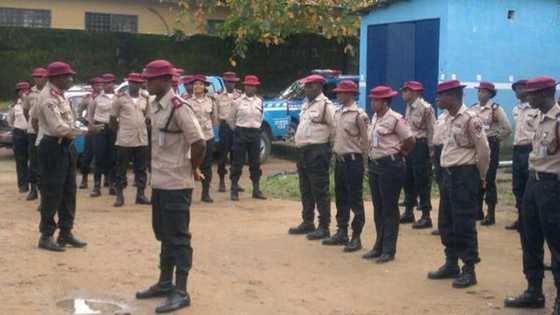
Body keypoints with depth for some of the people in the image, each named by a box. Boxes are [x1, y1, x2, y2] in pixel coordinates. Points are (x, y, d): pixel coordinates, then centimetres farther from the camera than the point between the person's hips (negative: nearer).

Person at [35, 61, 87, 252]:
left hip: (65, 146, 10)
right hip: (53, 148, -10)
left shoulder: (59, 95, 14)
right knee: (52, 193, -2)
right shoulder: (48, 97, -16)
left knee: (68, 191, 14)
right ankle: (46, 236, 8)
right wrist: (84, 131, -21)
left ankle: (66, 232, 23)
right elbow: (58, 127, -24)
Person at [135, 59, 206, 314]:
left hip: (176, 184, -9)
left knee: (178, 237, -2)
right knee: (163, 234, 18)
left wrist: (193, 169, -10)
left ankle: (181, 292, 5)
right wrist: (157, 170, 14)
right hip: (159, 181, 9)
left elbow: (199, 144, -22)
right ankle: (165, 283, 30)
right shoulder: (155, 106, 9)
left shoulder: (178, 108, -19)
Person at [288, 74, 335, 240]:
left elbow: (335, 126, -17)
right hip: (303, 151, 9)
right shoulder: (306, 104, 16)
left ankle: (324, 227, 0)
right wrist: (301, 144, 16)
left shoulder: (325, 105, -12)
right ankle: (307, 223, 26)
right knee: (305, 190, 15)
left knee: (320, 191, -5)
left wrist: (327, 140, -6)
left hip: (318, 152, -9)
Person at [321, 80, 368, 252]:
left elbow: (365, 140, -10)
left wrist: (358, 155, -4)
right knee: (341, 199, 15)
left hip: (353, 161, -8)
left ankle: (356, 237, 6)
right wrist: (336, 150, 14)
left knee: (355, 201, -1)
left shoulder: (359, 115, -14)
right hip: (339, 160, 8)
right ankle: (342, 233, 25)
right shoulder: (337, 113, 10)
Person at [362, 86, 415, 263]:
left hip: (390, 166, -8)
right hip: (374, 165, 8)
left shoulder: (395, 119, -14)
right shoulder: (374, 118, 11)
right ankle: (379, 246, 24)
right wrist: (371, 159, 11)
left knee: (389, 209, 0)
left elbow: (410, 140, -12)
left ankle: (389, 250, 8)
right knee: (377, 207, 14)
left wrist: (398, 153, -1)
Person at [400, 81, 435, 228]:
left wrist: (429, 150, -14)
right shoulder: (409, 107, 11)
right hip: (408, 146, 9)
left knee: (422, 182, -3)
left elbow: (431, 131, -14)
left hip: (420, 146, -9)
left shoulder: (425, 108, -15)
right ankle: (408, 212, 27)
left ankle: (426, 216, 5)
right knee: (408, 180, 15)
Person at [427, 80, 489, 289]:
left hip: (465, 176, -9)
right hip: (448, 175, 9)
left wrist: (480, 176, -3)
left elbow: (484, 151, -13)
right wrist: (447, 173, 15)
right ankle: (451, 265, 28)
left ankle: (469, 271, 8)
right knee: (445, 224, 14)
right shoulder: (448, 119, 10)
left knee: (464, 225, -2)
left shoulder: (470, 120, -16)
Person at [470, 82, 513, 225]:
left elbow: (507, 129, -9)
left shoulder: (495, 109, -8)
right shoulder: (473, 109, 6)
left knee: (489, 180, 0)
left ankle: (491, 214, 8)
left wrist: (495, 139, -4)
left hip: (490, 146, -5)